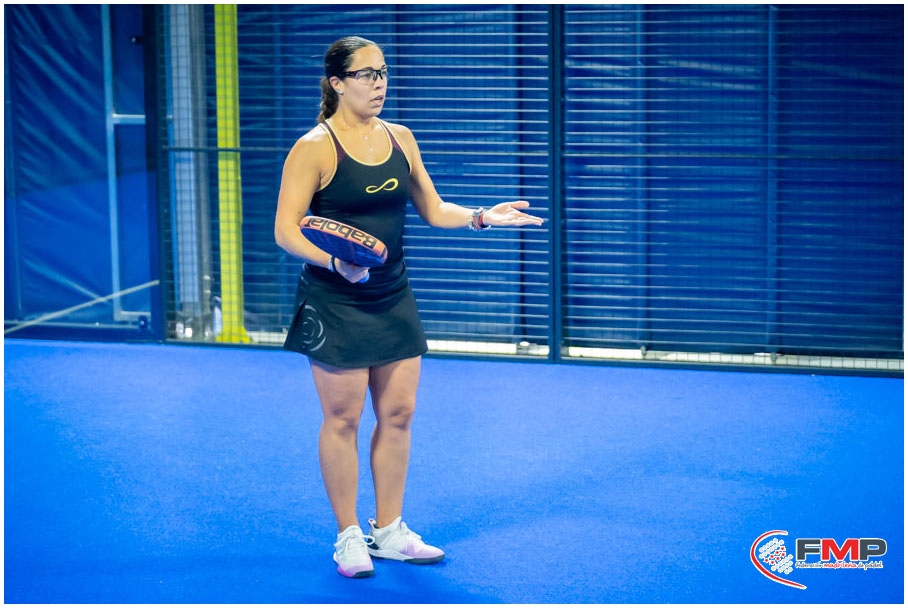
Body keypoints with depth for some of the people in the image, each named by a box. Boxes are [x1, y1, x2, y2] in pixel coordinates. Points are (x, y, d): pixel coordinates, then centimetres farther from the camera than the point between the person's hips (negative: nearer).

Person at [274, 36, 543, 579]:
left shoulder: (400, 139, 8)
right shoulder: (315, 148, -10)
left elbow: (434, 210, 15)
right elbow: (286, 231, -13)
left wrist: (482, 217, -1)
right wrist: (335, 261, -28)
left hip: (393, 299, 6)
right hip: (335, 305, -6)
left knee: (398, 414, 8)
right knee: (343, 418, 1)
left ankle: (390, 531, 22)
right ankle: (349, 537, 14)